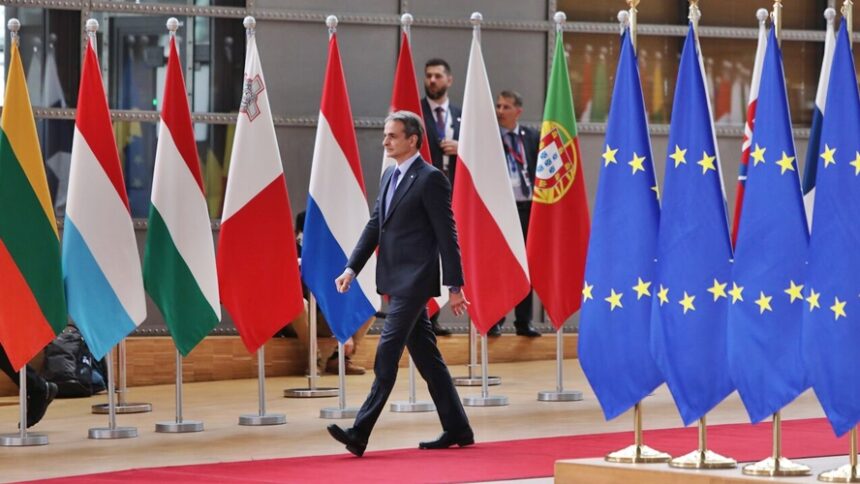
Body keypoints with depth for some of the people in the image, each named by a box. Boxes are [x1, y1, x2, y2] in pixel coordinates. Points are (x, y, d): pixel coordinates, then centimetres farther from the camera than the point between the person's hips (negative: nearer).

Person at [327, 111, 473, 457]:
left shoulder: (431, 179, -10)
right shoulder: (389, 177, 15)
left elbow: (447, 235, -11)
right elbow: (375, 226, 17)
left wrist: (454, 286, -12)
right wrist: (352, 268, 6)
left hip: (415, 280, -9)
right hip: (395, 281, 9)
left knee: (387, 354, -13)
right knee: (425, 355, 12)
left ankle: (360, 433, -16)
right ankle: (457, 429, 19)